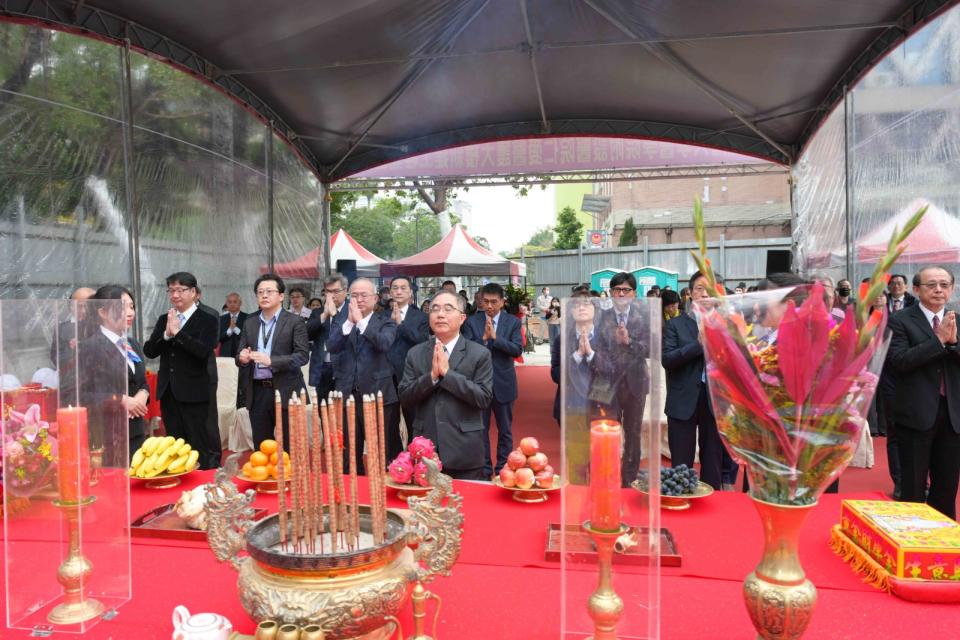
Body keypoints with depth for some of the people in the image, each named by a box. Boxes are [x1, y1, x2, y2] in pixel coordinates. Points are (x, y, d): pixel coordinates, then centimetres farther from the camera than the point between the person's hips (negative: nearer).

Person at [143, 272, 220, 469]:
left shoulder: (207, 320, -4)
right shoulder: (164, 319, 11)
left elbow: (204, 351, -19)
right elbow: (149, 351, 2)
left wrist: (178, 332, -20)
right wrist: (166, 334, -14)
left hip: (194, 393, -5)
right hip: (168, 392, 5)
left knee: (202, 447, 0)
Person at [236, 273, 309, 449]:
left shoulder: (295, 321, -4)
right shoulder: (249, 322, 11)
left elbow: (302, 355, -12)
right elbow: (240, 355, 11)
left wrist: (271, 361, -23)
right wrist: (242, 358, -14)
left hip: (285, 391, -4)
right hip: (257, 392, 4)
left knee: (289, 448, 1)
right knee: (260, 448, 11)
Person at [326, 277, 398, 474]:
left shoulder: (386, 323, 2)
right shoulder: (340, 322, 10)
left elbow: (384, 344, -18)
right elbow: (332, 347, -8)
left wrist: (361, 321, -22)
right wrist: (349, 322, -19)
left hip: (377, 395, -2)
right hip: (347, 395, 3)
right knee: (348, 455, 10)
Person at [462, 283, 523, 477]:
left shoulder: (513, 322, -1)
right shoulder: (472, 322, -1)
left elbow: (517, 350, -12)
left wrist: (495, 337, -21)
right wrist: (484, 337, -22)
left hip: (503, 383, 0)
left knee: (505, 430, 11)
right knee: (480, 429, 8)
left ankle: (503, 469, 24)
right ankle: (483, 469, 20)